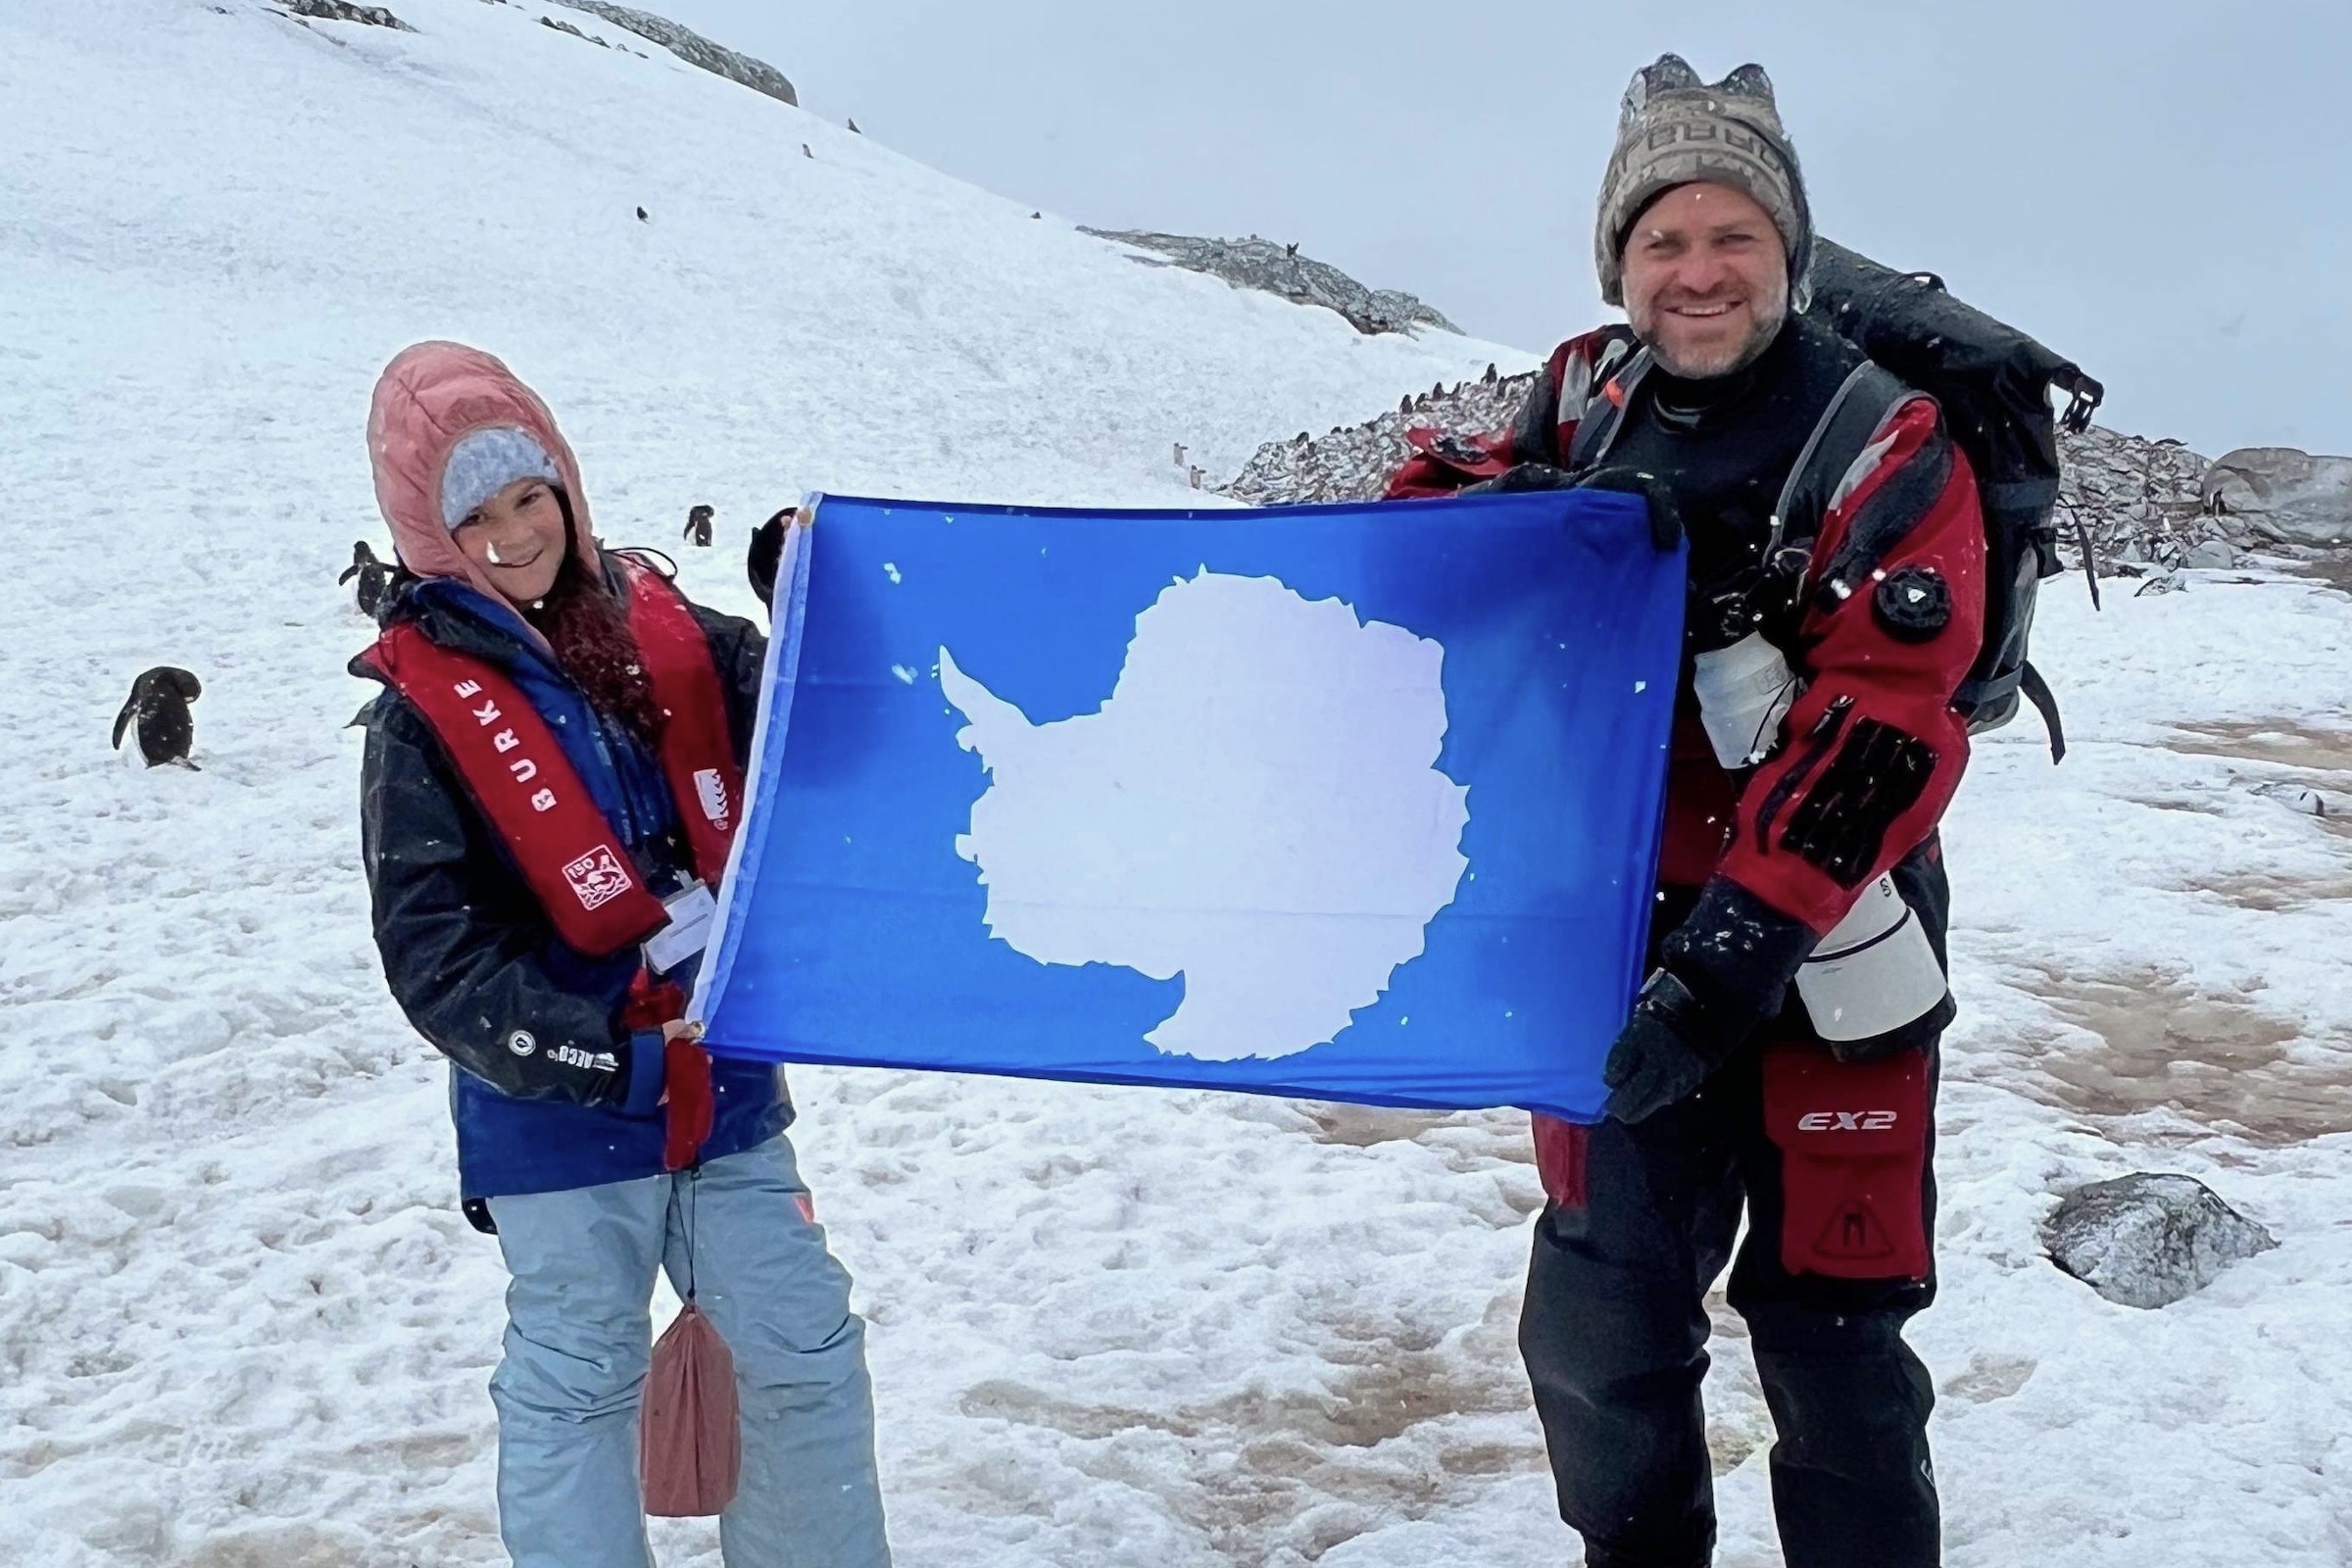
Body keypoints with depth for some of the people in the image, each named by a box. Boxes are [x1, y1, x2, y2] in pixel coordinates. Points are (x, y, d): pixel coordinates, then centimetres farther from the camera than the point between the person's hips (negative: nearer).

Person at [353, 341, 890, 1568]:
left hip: (725, 1086, 4)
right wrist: (609, 1057, -21)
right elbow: (435, 956, -13)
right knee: (573, 1387, 8)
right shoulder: (422, 711, -9)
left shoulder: (663, 631, 2)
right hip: (563, 1122, -4)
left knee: (808, 1354, 12)